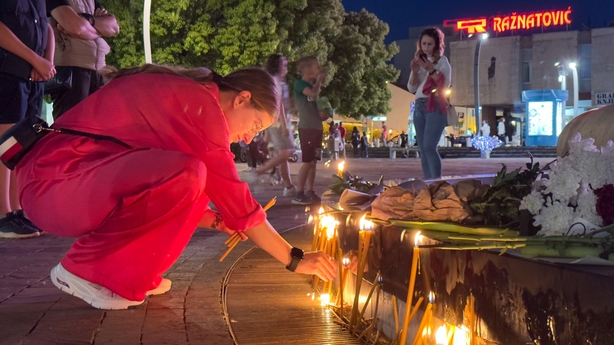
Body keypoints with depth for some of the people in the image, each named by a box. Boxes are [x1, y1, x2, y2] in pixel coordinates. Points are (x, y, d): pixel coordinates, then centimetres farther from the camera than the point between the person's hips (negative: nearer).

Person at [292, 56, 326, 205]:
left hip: (317, 127, 9)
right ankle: (299, 194, -9)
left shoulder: (312, 84, 19)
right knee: (308, 161, -11)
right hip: (307, 127, -9)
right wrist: (319, 81, -9)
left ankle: (309, 192, 13)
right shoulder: (300, 83, -7)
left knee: (313, 161, 8)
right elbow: (313, 94, -25)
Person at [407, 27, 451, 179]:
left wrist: (431, 70, -19)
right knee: (423, 149, 2)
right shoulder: (419, 61, 19)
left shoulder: (441, 61, 4)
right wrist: (414, 71, -2)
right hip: (419, 107, 6)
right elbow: (411, 88, 14)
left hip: (435, 106, -6)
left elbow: (445, 84, -9)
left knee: (429, 146, -19)